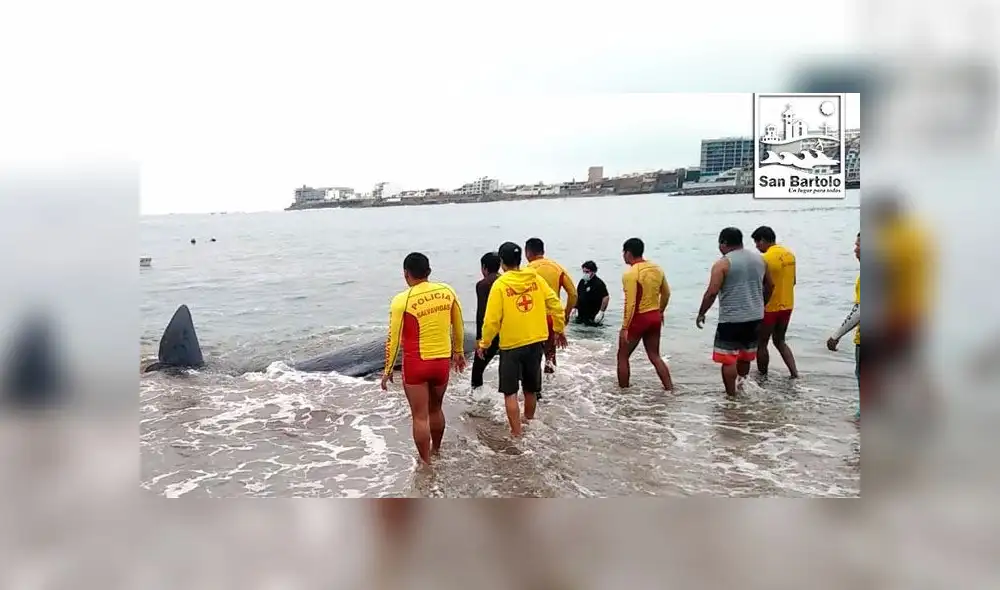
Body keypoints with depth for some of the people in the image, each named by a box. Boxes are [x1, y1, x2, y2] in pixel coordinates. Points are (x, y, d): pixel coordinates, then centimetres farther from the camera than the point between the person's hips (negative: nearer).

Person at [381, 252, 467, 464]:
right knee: (435, 409, 24)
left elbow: (394, 338, -10)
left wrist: (388, 369, 0)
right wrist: (459, 352, 24)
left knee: (420, 416, 6)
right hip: (442, 361, 5)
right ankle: (436, 451, 41)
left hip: (416, 364, -5)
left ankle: (426, 463, 15)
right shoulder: (447, 291, -1)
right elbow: (458, 325, 10)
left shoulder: (402, 300, -13)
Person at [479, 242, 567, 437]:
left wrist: (484, 344, 0)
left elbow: (492, 320, -13)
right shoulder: (536, 278, -1)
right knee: (531, 389, 20)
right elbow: (555, 305, 1)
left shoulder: (500, 284, -13)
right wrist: (560, 330, 14)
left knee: (510, 392, 7)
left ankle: (517, 434, 7)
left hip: (511, 345, -5)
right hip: (536, 342, 5)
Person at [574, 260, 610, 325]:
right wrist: (575, 308, 14)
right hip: (581, 315, 8)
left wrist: (601, 312, -21)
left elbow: (606, 297, -19)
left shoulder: (598, 283, -14)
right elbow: (577, 295, 21)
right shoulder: (582, 281, 10)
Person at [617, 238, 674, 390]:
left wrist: (625, 327, -17)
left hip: (638, 318, -7)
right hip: (654, 317, 7)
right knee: (655, 356, 17)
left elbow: (631, 303, -21)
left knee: (623, 356, 9)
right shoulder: (657, 269, 5)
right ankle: (670, 389, 14)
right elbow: (666, 293, 15)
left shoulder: (631, 274, -17)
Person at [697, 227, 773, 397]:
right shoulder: (759, 259, 8)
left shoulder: (722, 264, -11)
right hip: (755, 317, 7)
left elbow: (712, 292, -16)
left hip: (731, 319, -7)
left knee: (728, 359, 2)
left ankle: (731, 395, 5)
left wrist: (701, 313, -6)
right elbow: (770, 286, 17)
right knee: (745, 356, 21)